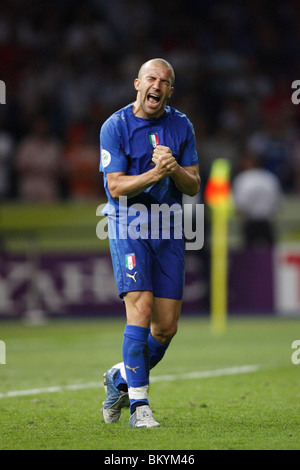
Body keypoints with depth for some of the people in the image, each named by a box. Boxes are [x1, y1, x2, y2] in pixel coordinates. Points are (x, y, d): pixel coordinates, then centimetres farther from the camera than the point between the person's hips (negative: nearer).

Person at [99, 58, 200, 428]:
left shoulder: (181, 126, 7)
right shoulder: (115, 127, -6)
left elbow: (193, 186, 6)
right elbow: (116, 187, -11)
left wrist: (175, 169, -15)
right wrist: (155, 173, -25)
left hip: (169, 230, 4)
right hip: (128, 226, -4)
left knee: (167, 327, 3)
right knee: (140, 309, -18)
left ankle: (122, 377, 29)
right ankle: (139, 405, -13)